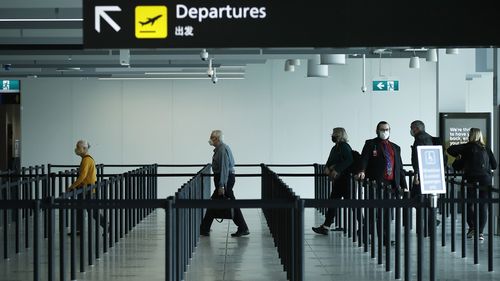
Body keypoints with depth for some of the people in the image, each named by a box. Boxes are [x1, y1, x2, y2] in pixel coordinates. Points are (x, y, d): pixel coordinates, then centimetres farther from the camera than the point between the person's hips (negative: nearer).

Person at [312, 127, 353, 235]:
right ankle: (325, 227, 10)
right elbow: (329, 162, 17)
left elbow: (349, 160, -24)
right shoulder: (335, 148, 16)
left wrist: (337, 170, -27)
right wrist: (327, 168, -5)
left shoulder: (344, 146, -12)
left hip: (344, 180, -9)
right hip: (337, 181, 9)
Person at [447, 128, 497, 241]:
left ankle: (472, 227, -1)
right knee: (483, 206, 4)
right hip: (486, 179, 2)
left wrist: (458, 155, 13)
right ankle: (480, 232, -1)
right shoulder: (486, 149, 10)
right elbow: (494, 165, 11)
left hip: (472, 178, -2)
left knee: (469, 204, 11)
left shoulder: (467, 147, 2)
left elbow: (450, 150, -4)